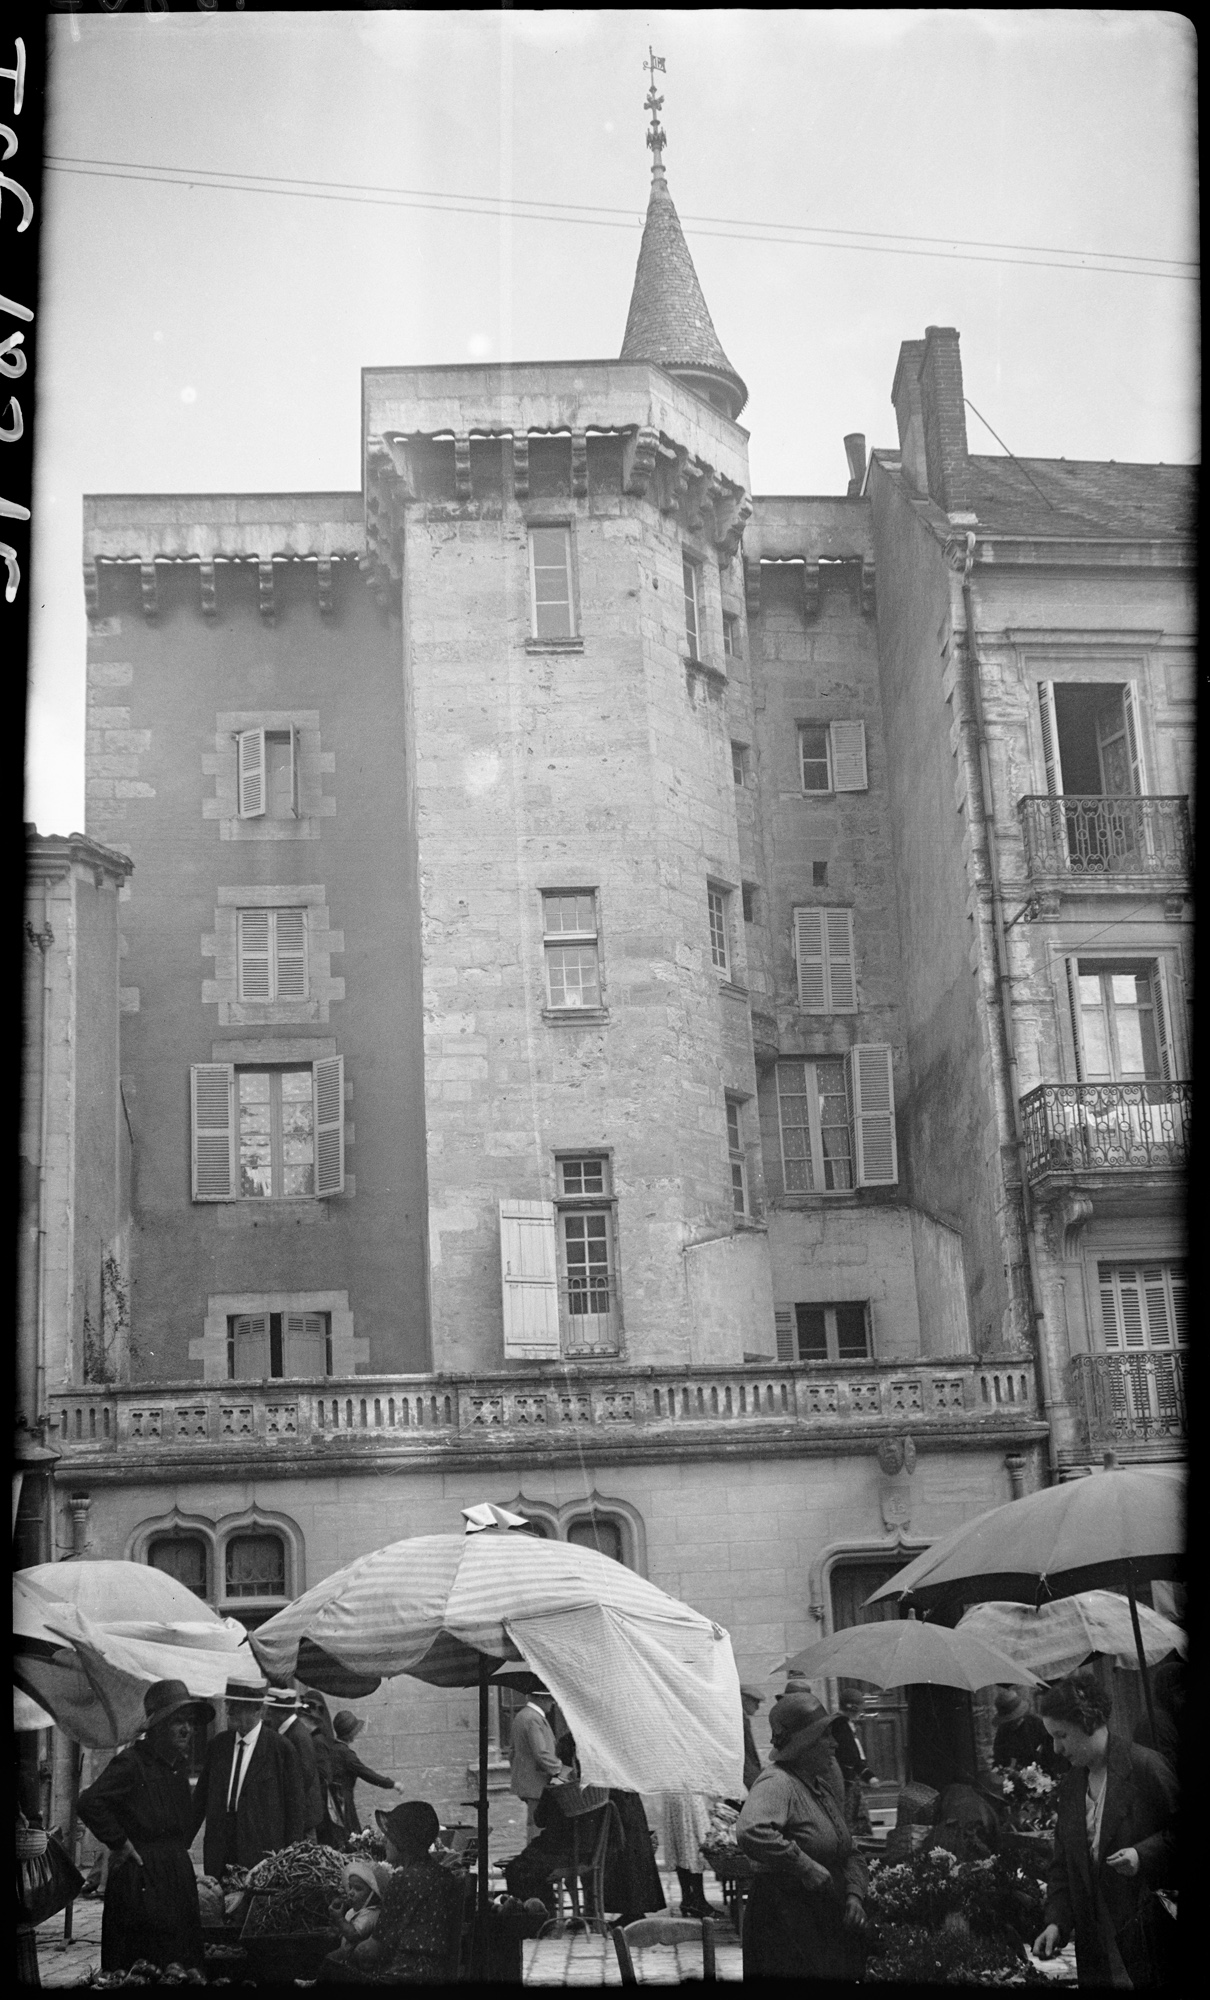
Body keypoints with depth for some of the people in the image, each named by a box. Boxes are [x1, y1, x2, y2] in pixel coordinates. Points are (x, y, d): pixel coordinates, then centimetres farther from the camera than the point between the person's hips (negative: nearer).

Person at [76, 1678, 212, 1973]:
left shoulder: (179, 1762, 12)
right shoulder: (131, 1763, -14)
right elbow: (89, 1803, -26)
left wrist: (180, 1848, 11)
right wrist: (119, 1843, -18)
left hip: (177, 1869, 8)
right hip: (142, 1877, -8)